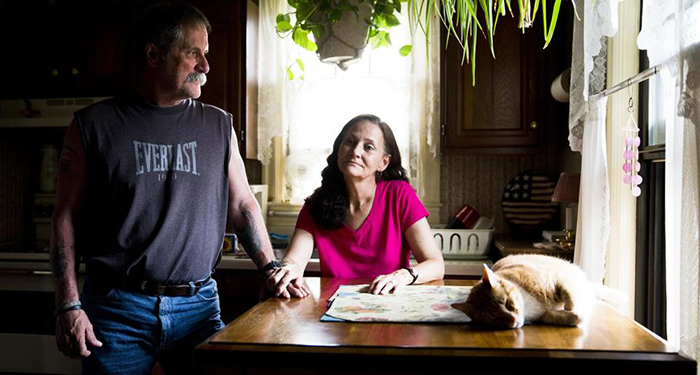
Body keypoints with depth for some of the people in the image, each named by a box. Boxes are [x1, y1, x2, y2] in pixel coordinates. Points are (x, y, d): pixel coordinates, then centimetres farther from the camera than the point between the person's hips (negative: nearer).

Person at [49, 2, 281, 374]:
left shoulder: (219, 125, 8)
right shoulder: (94, 125, 0)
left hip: (198, 304, 2)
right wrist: (68, 305, -5)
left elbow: (242, 203, 11)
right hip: (117, 308, -2)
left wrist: (272, 269, 1)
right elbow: (67, 218, 1)